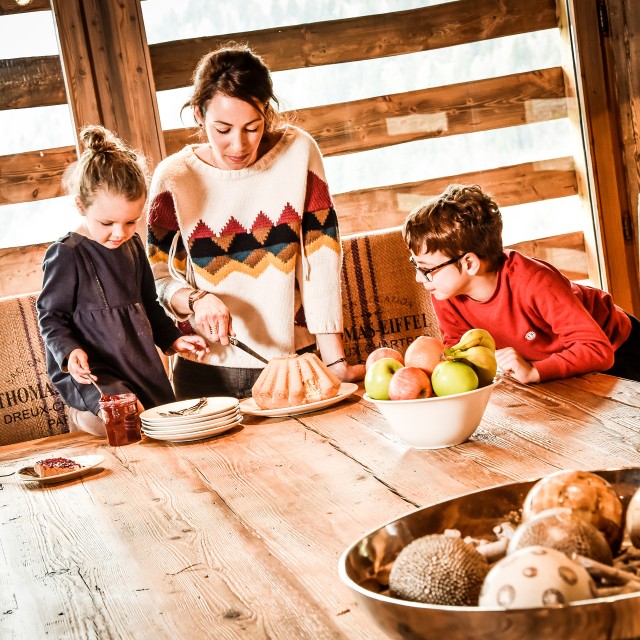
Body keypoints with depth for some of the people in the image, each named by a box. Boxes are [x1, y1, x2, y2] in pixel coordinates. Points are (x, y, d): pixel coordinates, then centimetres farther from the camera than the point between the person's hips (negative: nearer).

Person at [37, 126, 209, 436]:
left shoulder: (133, 246, 10)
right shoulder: (65, 255, -11)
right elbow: (51, 317, -7)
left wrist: (172, 338, 15)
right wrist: (69, 352, -23)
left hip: (142, 367, 7)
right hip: (92, 376, -7)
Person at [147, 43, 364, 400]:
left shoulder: (298, 153, -6)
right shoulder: (175, 177, -6)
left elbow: (321, 257, -8)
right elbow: (160, 278, 2)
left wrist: (335, 360, -13)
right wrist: (195, 299, -20)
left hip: (293, 364, 0)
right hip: (207, 374, 0)